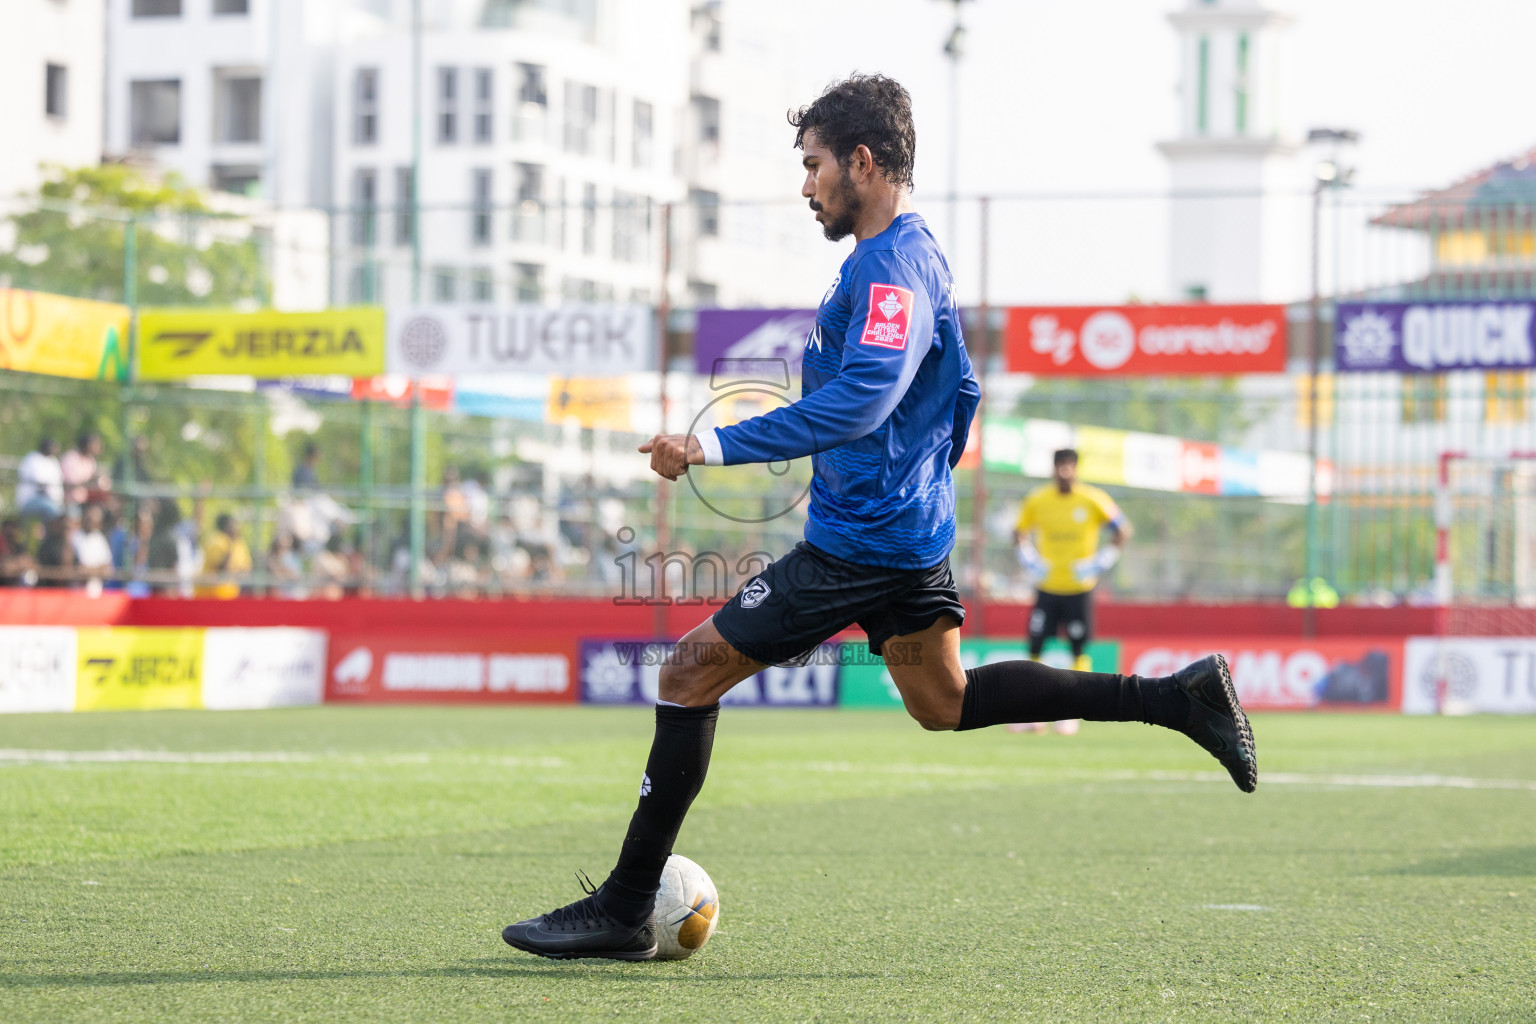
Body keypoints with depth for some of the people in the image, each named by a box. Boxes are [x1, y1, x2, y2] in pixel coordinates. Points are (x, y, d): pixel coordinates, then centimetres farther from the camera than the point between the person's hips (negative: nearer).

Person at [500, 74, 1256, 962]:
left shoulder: (894, 263, -19)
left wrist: (719, 447, -32)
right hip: (914, 537, 10)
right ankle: (1181, 698, 15)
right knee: (945, 703, 21)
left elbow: (861, 400, -32)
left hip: (861, 543, -10)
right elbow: (962, 391, 27)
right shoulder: (920, 256, 14)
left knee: (693, 670, -6)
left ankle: (623, 912, -4)